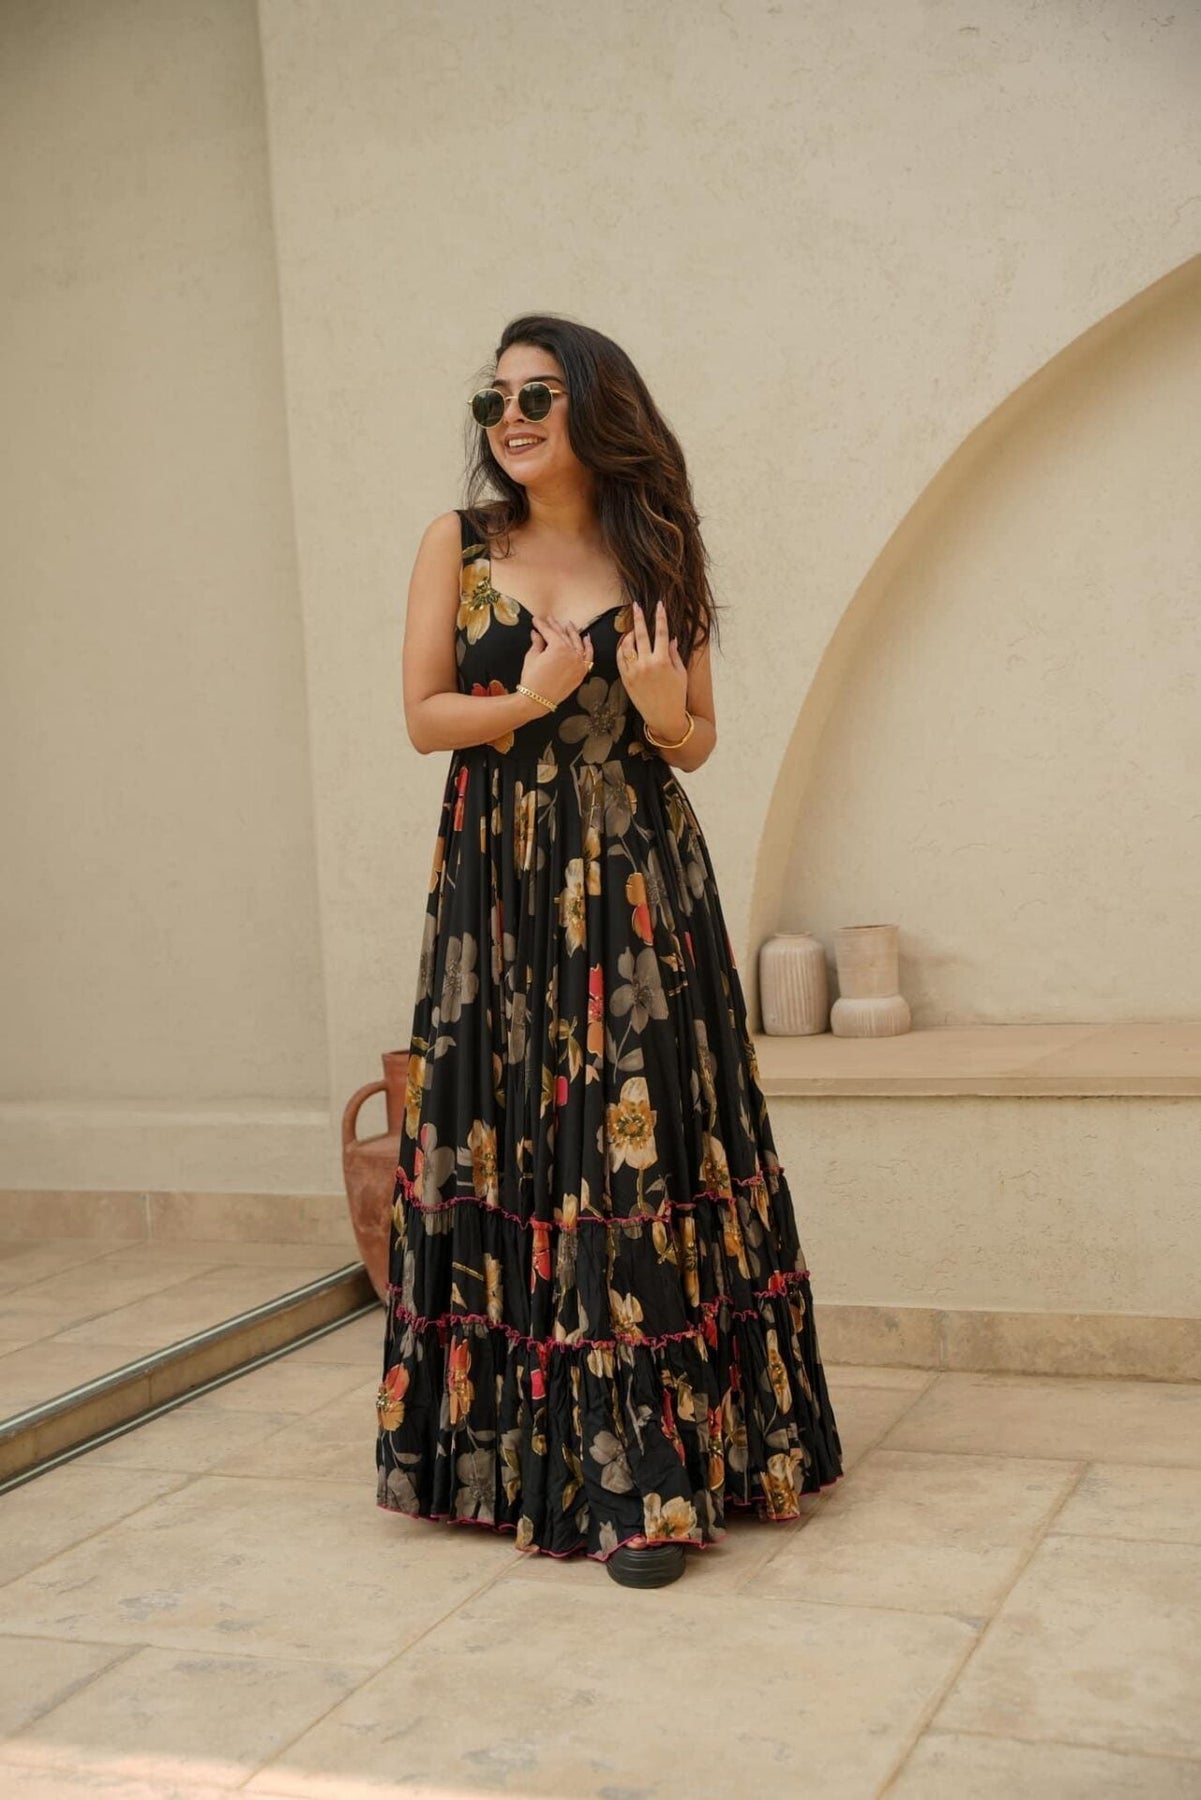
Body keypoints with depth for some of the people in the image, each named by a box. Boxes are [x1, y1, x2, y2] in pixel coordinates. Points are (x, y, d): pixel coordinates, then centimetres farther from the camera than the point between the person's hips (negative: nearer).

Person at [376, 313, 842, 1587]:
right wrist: (528, 702, -14)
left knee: (642, 1143, -6)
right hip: (498, 884, 1)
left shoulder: (655, 556, 8)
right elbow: (424, 715, 3)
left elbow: (697, 741, 12)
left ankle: (648, 1474, 0)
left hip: (637, 883, 0)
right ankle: (515, 1445, 16)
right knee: (506, 1148, 2)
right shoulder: (459, 546, 7)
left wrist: (663, 712, -10)